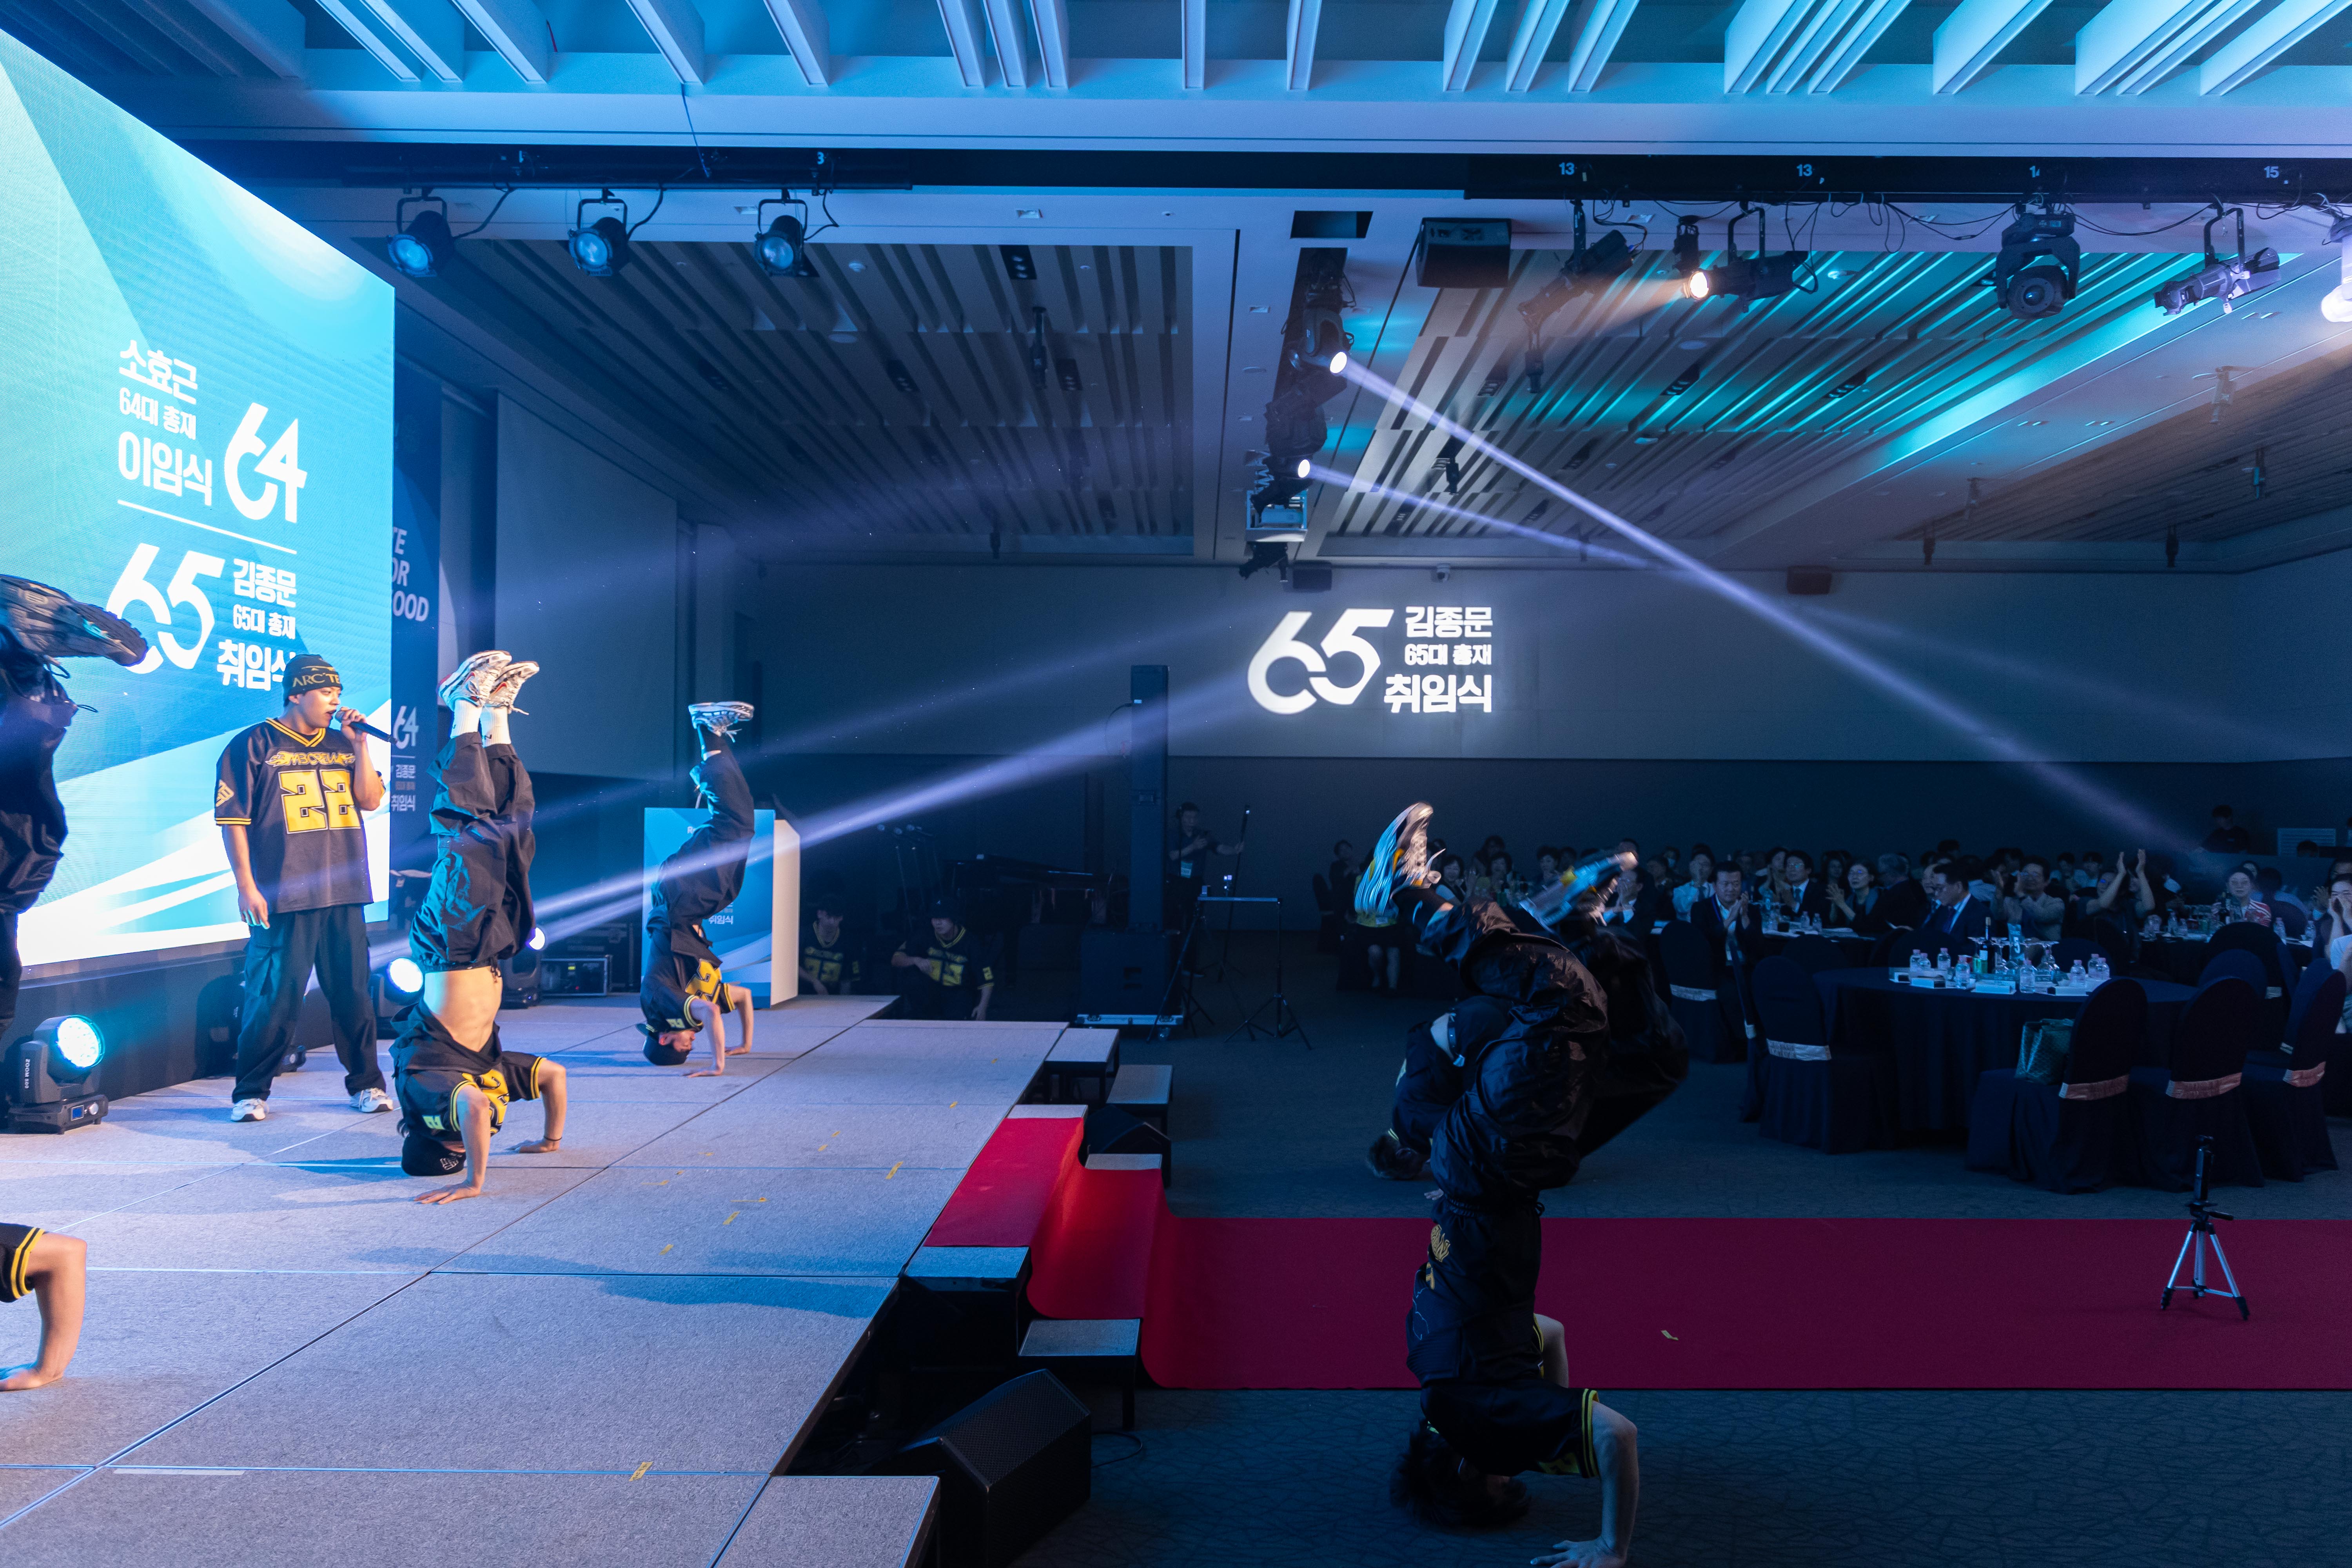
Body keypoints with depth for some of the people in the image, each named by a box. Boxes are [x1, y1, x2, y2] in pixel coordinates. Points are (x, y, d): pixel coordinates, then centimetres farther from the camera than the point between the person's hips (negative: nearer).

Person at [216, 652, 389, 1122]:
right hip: (283, 898, -4)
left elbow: (371, 800, 6)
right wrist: (246, 887, -9)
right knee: (275, 999, -3)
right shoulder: (254, 745, 0)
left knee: (353, 995, 7)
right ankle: (251, 1093, 9)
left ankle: (366, 1084, 17)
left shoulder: (342, 745, 15)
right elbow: (233, 820, -3)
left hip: (344, 896, 4)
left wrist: (358, 744, -2)